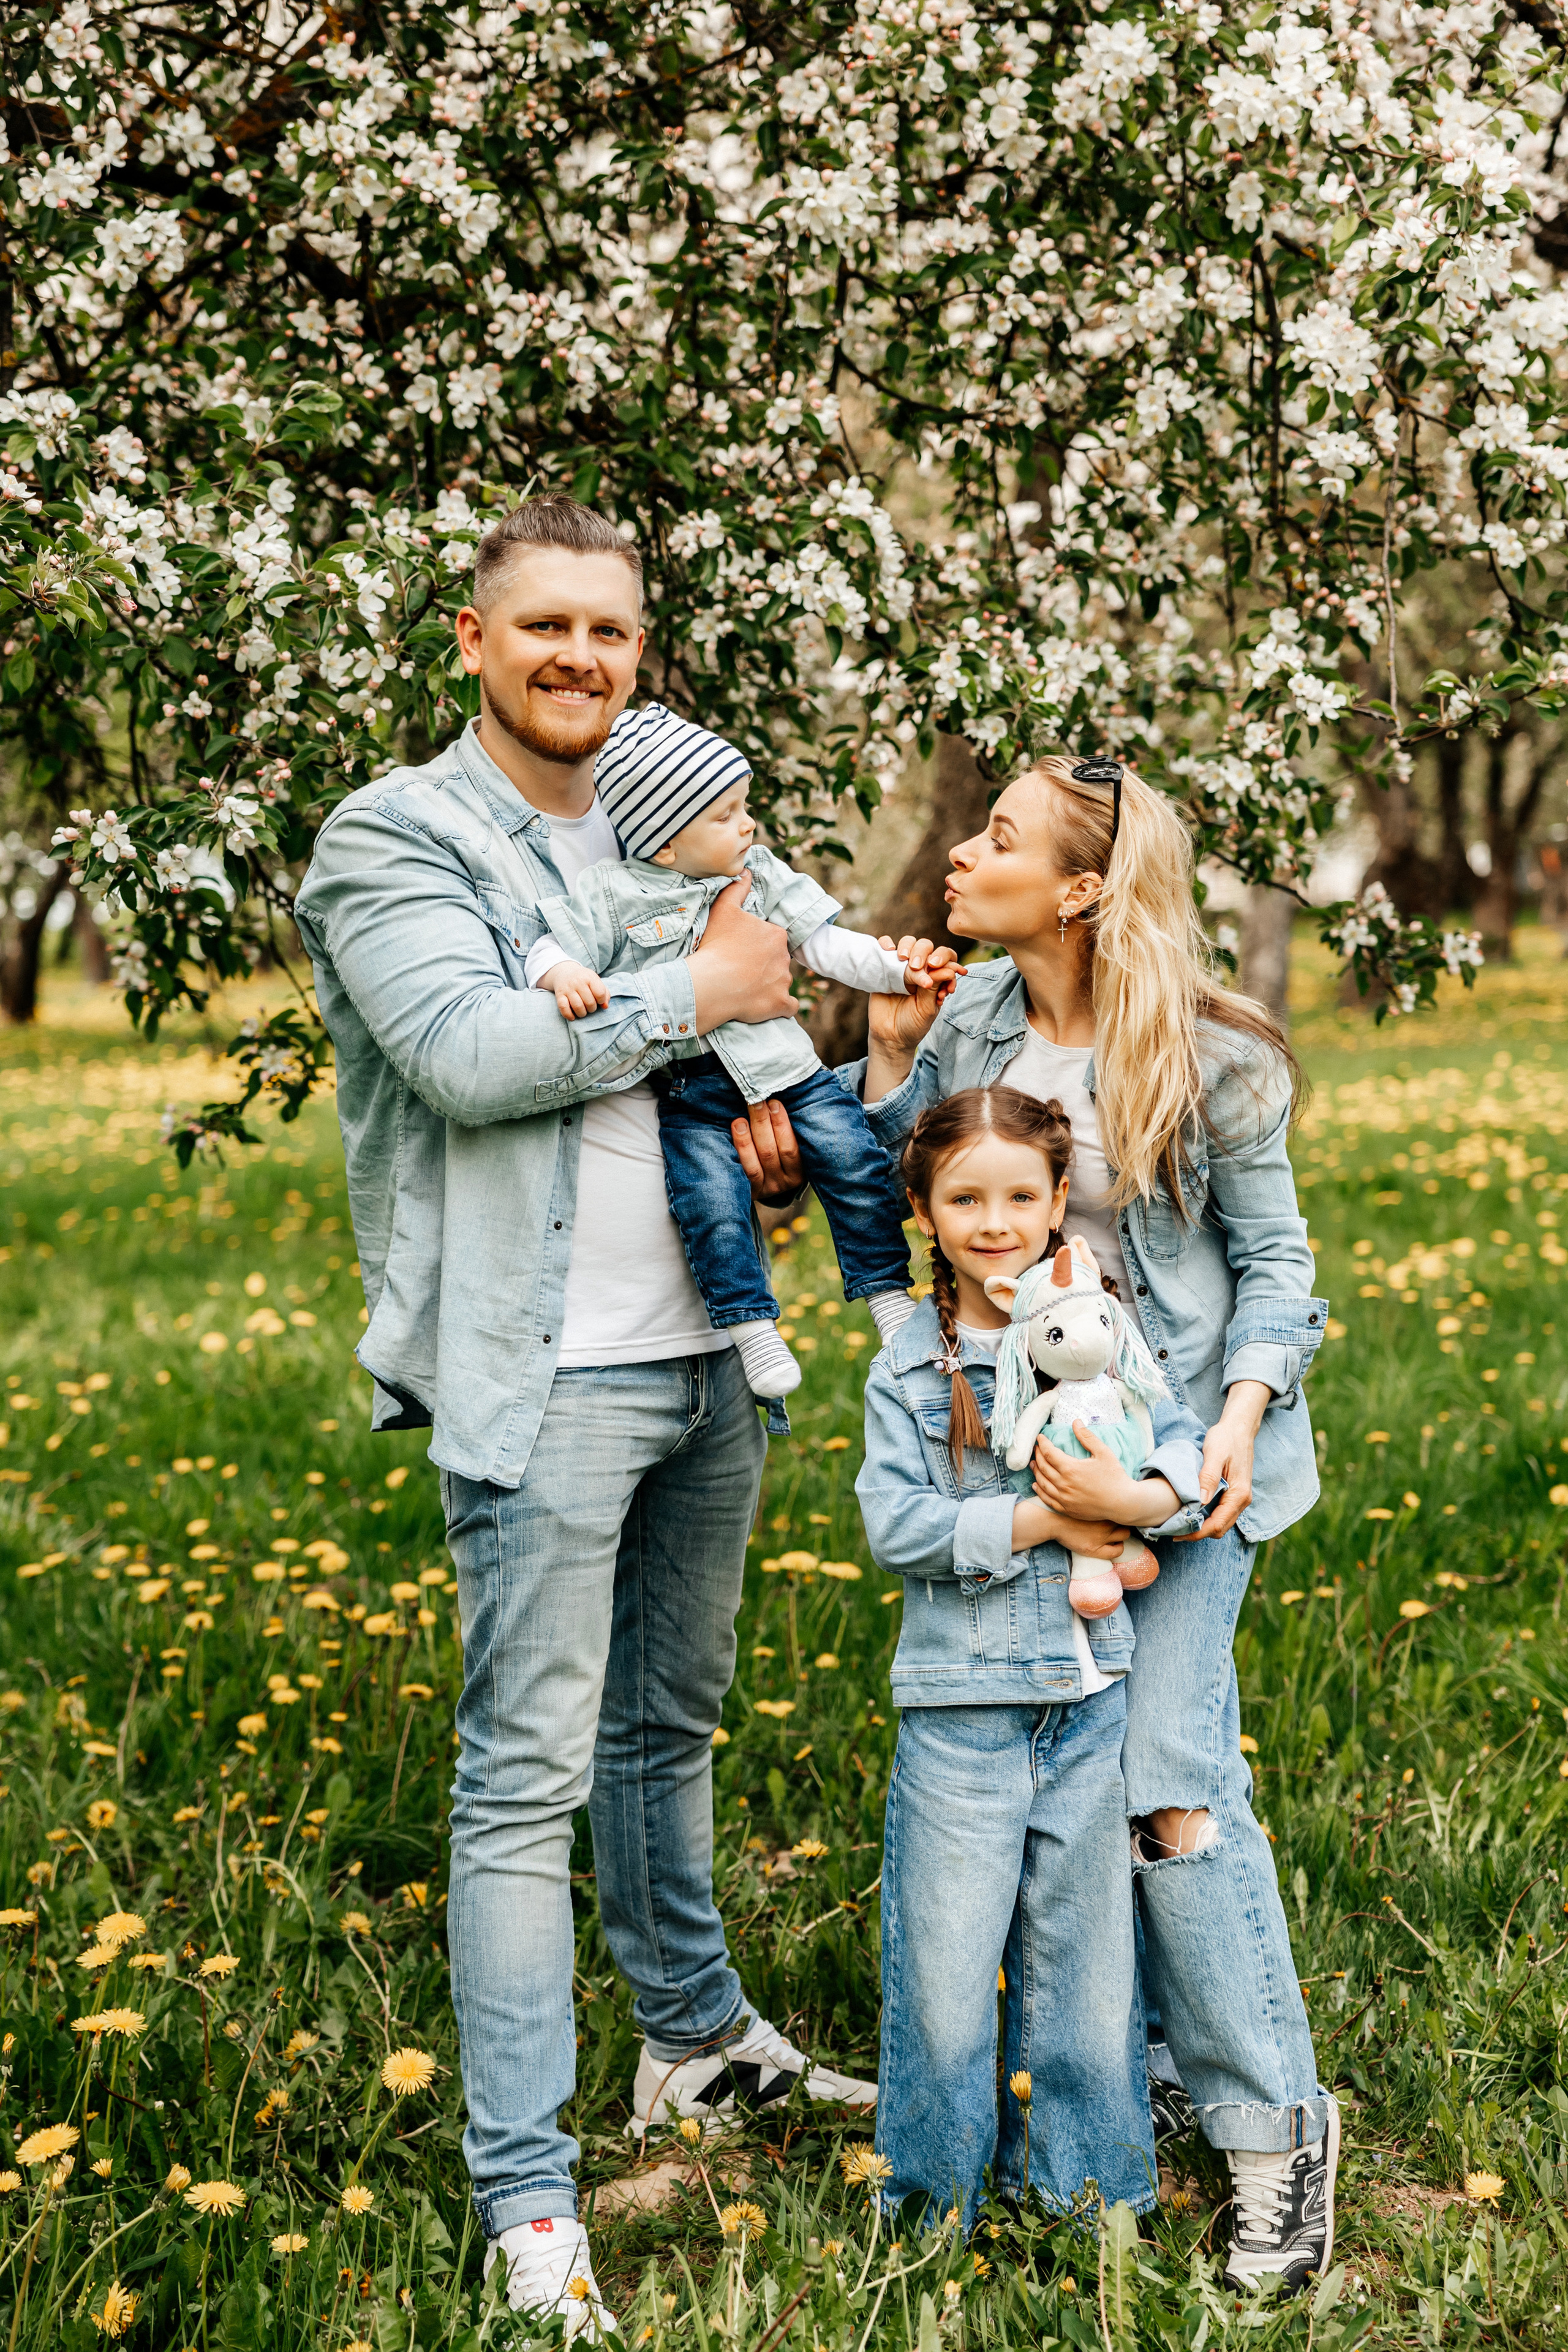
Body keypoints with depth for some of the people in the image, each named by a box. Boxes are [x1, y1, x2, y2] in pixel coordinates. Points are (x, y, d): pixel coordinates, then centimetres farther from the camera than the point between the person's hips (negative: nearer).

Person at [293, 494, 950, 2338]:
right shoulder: (392, 838, -7)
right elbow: (468, 1052, -23)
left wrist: (767, 1112, 2)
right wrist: (705, 992, -15)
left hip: (704, 1356, 7)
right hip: (545, 1376, -7)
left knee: (668, 1719, 21)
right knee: (528, 1774, -5)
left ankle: (696, 2041, 38)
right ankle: (526, 2193, 1)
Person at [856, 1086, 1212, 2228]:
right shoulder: (907, 1372, -2)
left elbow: (1191, 1448, -4)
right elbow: (896, 1526, -11)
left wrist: (1132, 1498, -24)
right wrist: (1039, 1521, -17)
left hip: (1091, 1698, 2)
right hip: (960, 1705, -2)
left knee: (1086, 1948, 12)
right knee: (947, 1960, 3)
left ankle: (1085, 2179, 30)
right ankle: (937, 2196, 22)